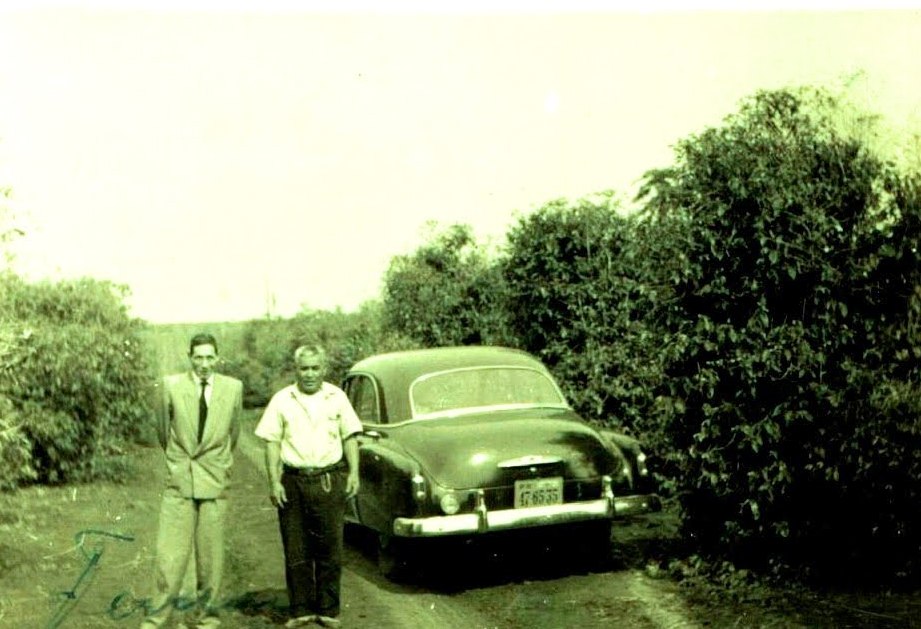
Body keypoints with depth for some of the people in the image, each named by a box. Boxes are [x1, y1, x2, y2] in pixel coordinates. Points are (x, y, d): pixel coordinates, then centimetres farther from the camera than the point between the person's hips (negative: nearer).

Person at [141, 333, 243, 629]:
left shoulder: (233, 388, -1)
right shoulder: (171, 385, -4)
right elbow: (163, 430, 10)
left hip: (214, 482, 1)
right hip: (179, 481, -1)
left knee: (210, 552, 6)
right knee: (170, 551, -2)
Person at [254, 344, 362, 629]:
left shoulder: (337, 397, 7)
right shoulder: (282, 400, 4)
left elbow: (350, 437, 11)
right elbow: (272, 443, 3)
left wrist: (354, 472, 0)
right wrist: (274, 482, -4)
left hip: (330, 481, 0)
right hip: (293, 480, 0)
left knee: (330, 549, 3)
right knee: (295, 550, 4)